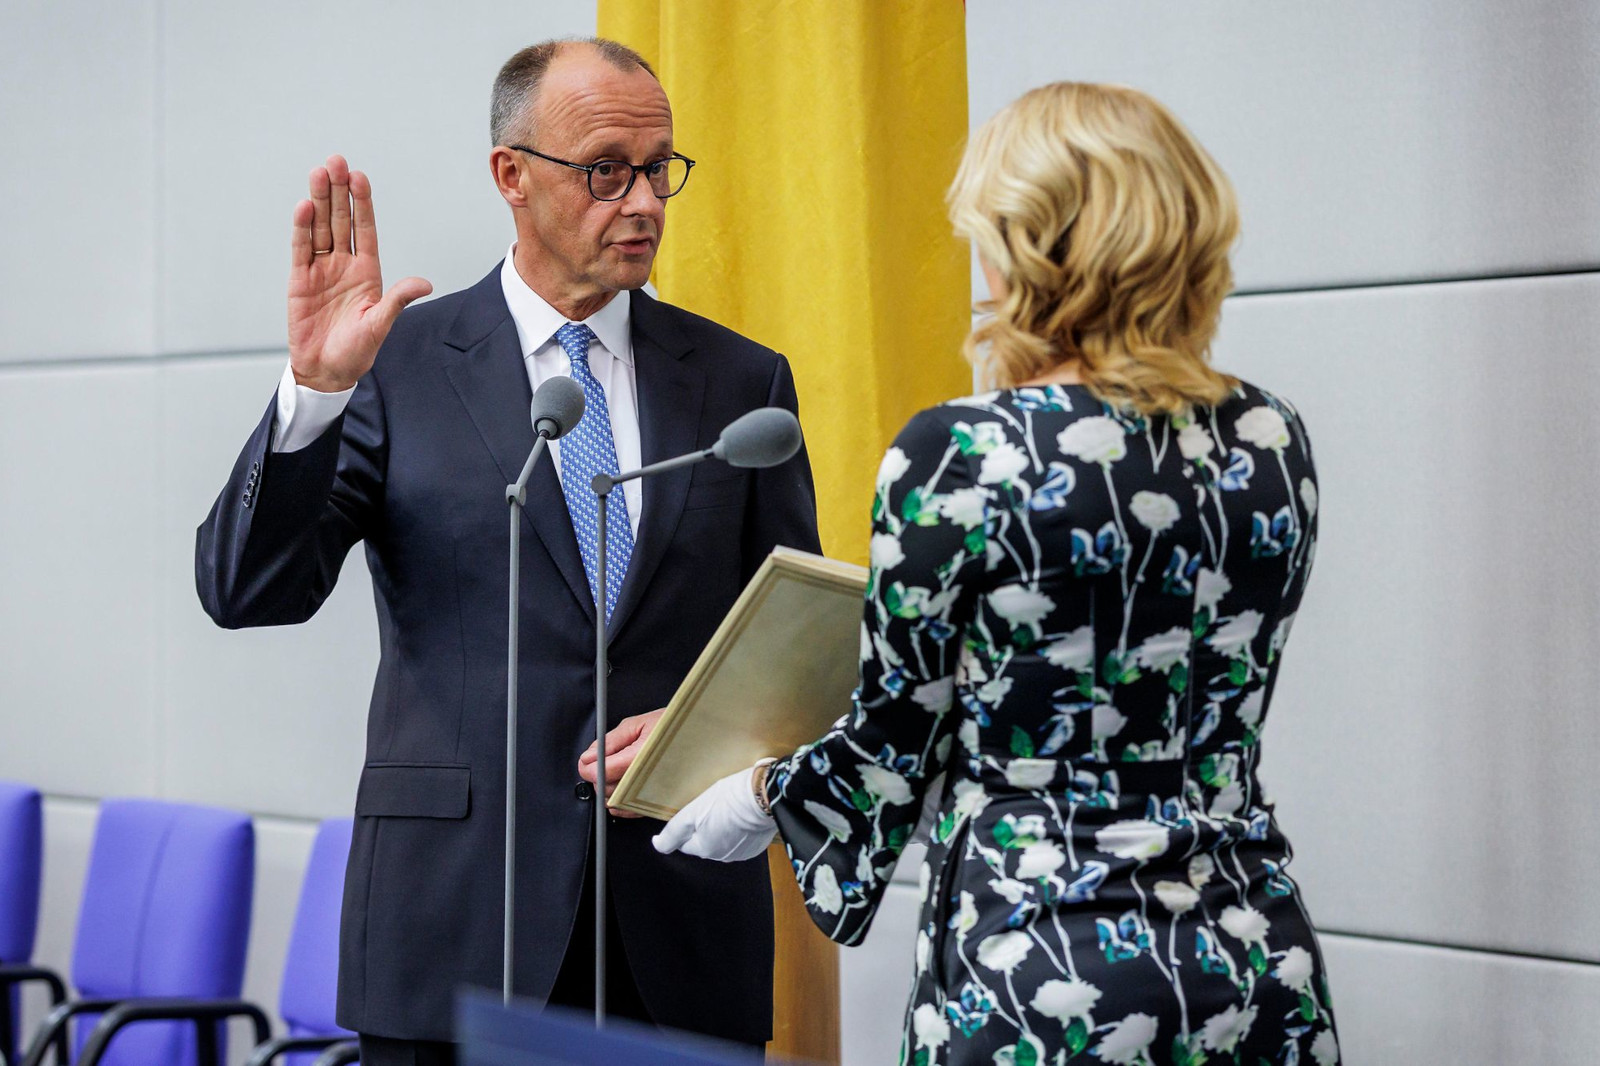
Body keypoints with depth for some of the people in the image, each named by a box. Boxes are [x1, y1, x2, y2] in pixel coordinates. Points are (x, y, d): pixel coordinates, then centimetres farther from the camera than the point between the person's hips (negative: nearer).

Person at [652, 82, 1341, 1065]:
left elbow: (896, 745, -5)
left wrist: (763, 797, 14)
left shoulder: (959, 456, -13)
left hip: (1039, 972, -4)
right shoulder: (1273, 441, 1)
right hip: (1256, 961, 5)